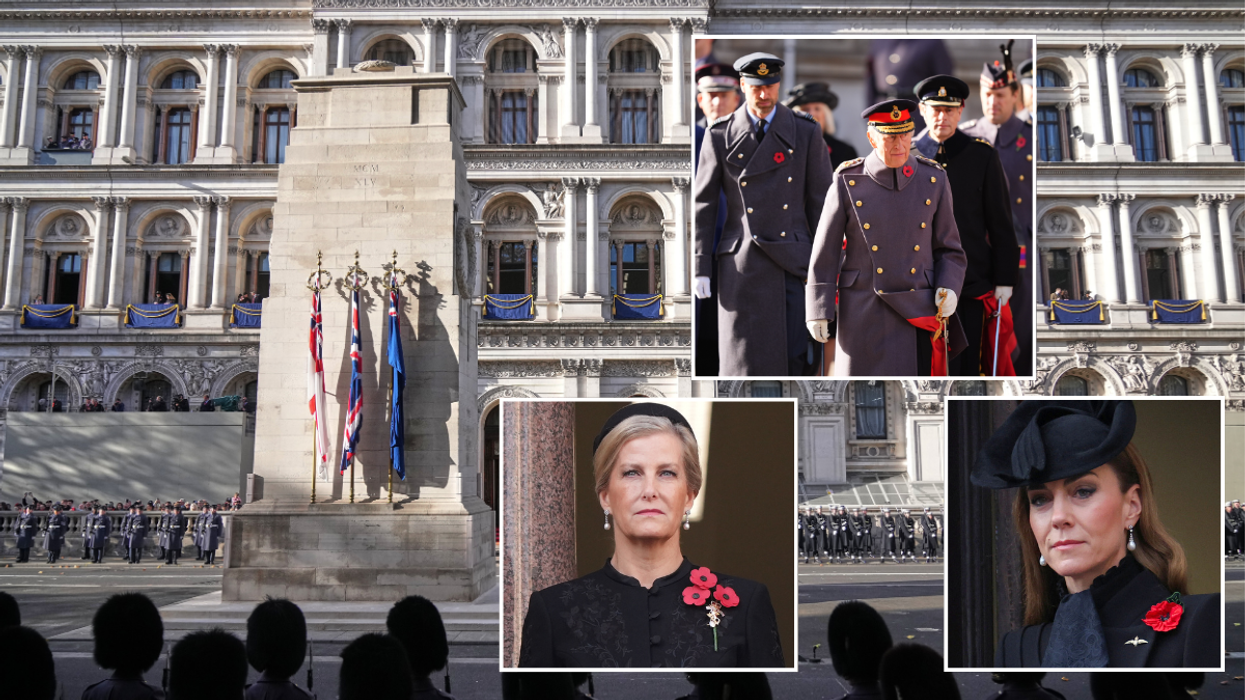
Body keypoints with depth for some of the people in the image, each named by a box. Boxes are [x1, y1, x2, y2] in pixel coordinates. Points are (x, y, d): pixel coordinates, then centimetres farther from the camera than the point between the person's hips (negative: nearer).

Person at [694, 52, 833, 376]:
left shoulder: (806, 131, 5)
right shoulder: (720, 135, 3)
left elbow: (821, 202, 6)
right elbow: (702, 204, 4)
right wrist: (701, 268, -1)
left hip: (794, 263, 1)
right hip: (741, 264, -1)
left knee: (798, 357, -1)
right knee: (742, 360, 0)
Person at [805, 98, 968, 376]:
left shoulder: (933, 179, 1)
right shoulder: (848, 182, -5)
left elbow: (949, 249, 8)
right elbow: (825, 254, -2)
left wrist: (948, 289, -10)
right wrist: (819, 312, -5)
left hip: (920, 312, 2)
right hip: (864, 314, -1)